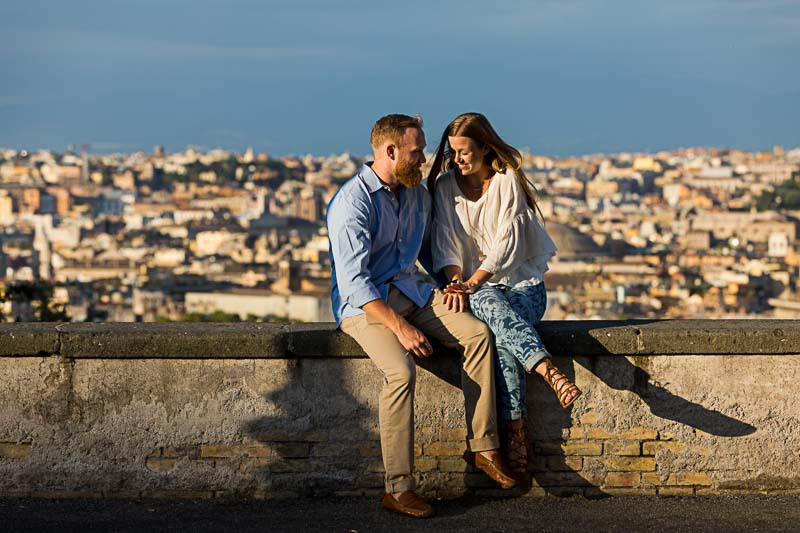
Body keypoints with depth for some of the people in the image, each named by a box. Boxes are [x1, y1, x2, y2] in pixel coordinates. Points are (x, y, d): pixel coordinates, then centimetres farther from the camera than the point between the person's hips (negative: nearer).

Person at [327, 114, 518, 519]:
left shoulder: (417, 194, 10)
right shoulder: (353, 203, -16)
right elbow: (353, 281, -22)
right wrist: (399, 327, -29)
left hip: (411, 292, 7)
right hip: (364, 304, -7)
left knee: (478, 333, -16)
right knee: (401, 371, -32)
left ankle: (484, 448, -11)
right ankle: (398, 489, -25)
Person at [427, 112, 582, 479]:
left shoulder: (507, 181, -2)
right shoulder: (446, 186, 9)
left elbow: (507, 243, -10)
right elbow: (445, 243, 2)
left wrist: (472, 282, -22)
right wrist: (456, 282, -17)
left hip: (522, 281, -1)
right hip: (477, 288, 1)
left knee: (503, 337, -35)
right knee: (494, 308, -38)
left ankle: (515, 435, -42)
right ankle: (552, 375, -57)